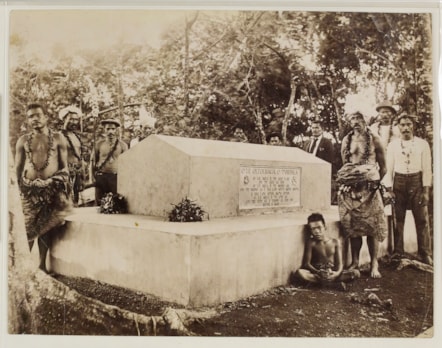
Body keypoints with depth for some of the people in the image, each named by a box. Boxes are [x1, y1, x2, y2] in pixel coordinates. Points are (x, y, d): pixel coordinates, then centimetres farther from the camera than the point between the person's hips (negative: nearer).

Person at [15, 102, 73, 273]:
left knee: (46, 226, 5)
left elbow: (64, 165, 5)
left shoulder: (58, 138, 4)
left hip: (52, 186, -1)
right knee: (27, 226, 1)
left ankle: (42, 264, 15)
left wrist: (66, 185, -2)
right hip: (29, 187, 1)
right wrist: (16, 188, 2)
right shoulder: (23, 140, 8)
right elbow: (17, 167, 9)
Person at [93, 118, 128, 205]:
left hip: (116, 177, -1)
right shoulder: (99, 144, 6)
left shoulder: (122, 145, 3)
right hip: (101, 177, 1)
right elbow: (94, 160, 13)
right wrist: (94, 173, 8)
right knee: (99, 204, 2)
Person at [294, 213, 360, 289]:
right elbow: (306, 263, -7)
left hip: (333, 273, 1)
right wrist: (318, 272, -26)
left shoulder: (335, 242, 1)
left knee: (356, 273, -21)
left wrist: (337, 273, -26)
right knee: (299, 272, -32)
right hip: (317, 273, -1)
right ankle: (336, 282, -28)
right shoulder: (311, 243, -3)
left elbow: (340, 263, -3)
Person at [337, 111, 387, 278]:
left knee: (372, 226, -4)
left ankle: (374, 264, 3)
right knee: (352, 226, 2)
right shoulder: (346, 140, 11)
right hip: (350, 187, 2)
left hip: (369, 186, -2)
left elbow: (383, 166, 5)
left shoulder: (374, 139, 3)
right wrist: (347, 179, 7)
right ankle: (355, 262, 11)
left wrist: (376, 181, 2)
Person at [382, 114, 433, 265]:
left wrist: (426, 190, -5)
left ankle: (425, 254, 14)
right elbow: (389, 169, 3)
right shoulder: (393, 145, 3)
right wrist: (389, 189, -4)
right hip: (398, 182, 1)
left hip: (417, 181, 0)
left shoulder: (422, 144, 1)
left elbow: (427, 169, 0)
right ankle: (397, 253, 17)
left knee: (422, 219, 3)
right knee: (398, 219, 5)